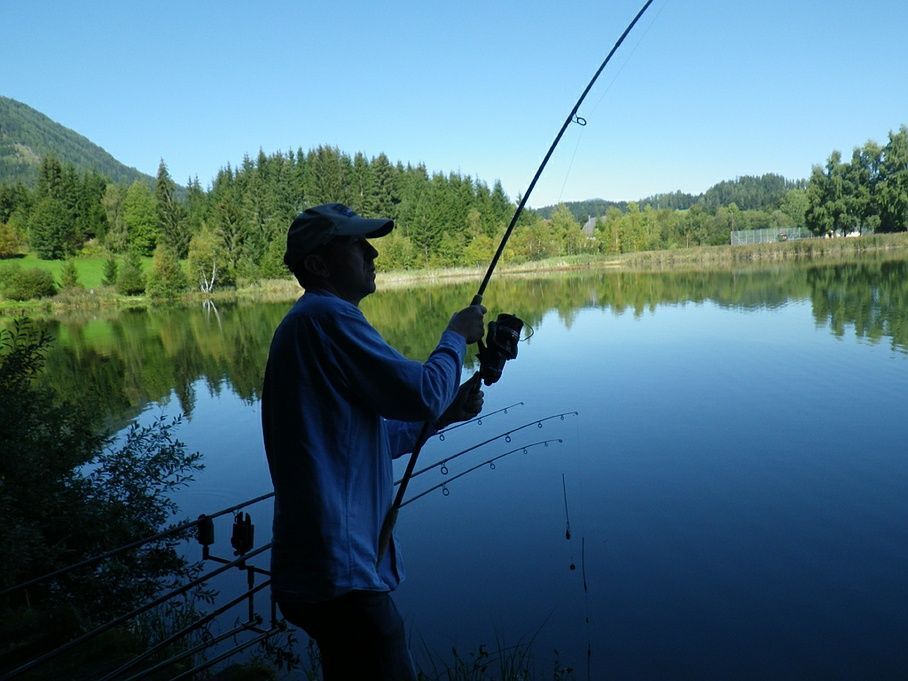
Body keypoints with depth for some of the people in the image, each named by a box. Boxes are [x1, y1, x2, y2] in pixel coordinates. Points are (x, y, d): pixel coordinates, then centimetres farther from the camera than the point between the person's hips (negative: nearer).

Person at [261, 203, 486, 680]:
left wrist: (444, 413, 12)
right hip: (339, 572, -10)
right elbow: (422, 392, -18)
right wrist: (456, 337, 1)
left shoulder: (305, 322, 16)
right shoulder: (327, 316, -15)